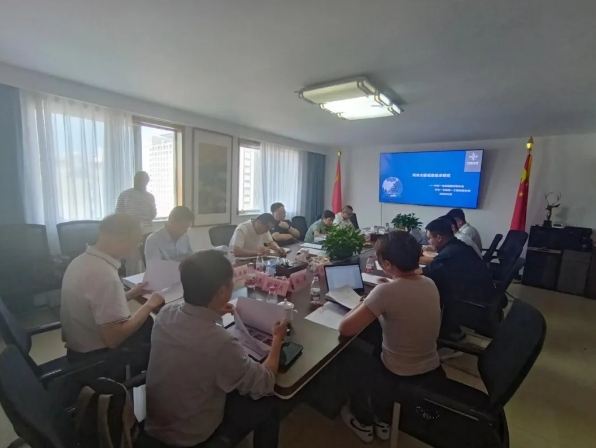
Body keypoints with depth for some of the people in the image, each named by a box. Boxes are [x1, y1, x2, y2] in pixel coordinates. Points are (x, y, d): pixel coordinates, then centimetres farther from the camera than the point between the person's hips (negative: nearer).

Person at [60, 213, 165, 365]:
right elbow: (113, 339, -29)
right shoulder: (106, 275, -30)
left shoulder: (80, 260, -2)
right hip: (94, 356, -8)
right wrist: (149, 305, -19)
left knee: (146, 321, 15)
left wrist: (129, 295, 7)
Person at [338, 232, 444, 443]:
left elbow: (345, 329, -24)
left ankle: (364, 423, 37)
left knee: (353, 357, 21)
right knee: (377, 353, 32)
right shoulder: (430, 284, -7)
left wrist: (363, 306, -8)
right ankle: (384, 420, 45)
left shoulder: (386, 291, -30)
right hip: (433, 375, 6)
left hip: (400, 380, -6)